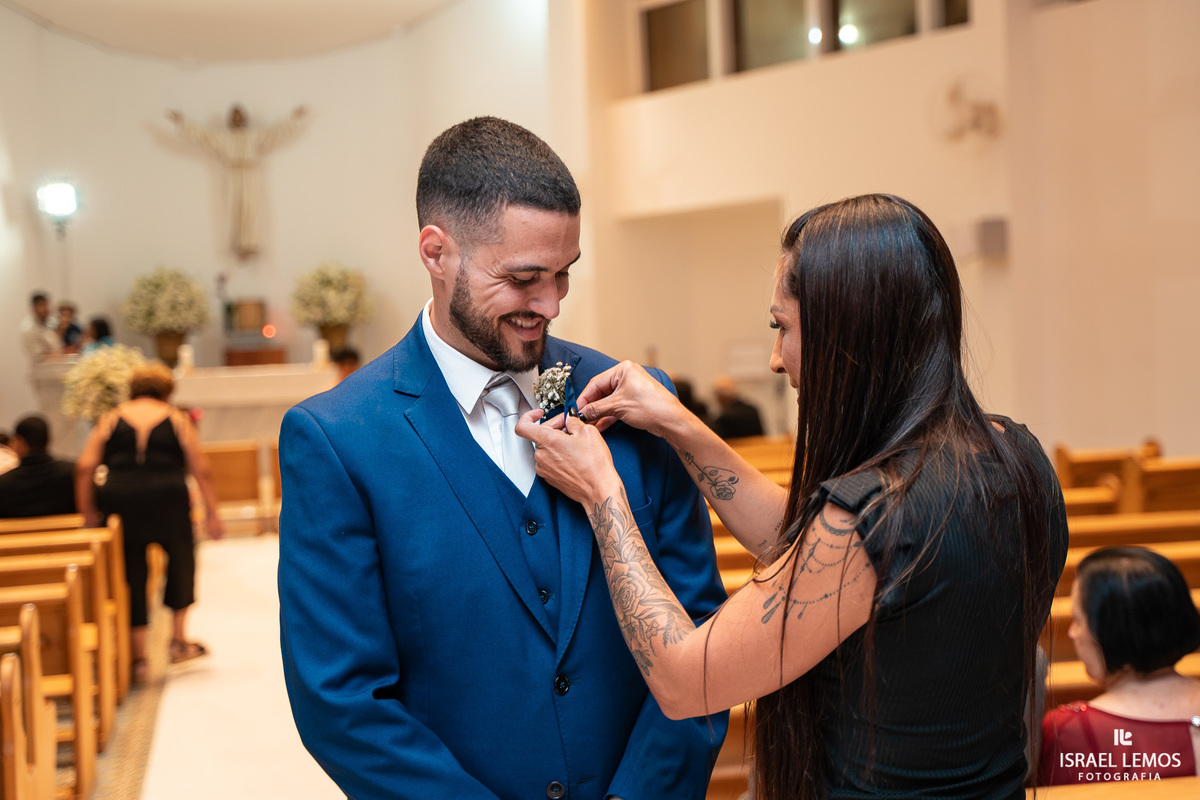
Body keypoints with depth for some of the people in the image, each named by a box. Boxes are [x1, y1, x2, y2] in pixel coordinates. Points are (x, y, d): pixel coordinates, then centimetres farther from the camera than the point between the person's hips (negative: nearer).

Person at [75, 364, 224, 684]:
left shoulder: (110, 420, 14)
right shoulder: (177, 420, 10)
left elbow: (85, 468, 3)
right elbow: (201, 470, 4)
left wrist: (88, 513, 6)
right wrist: (211, 514, 7)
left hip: (119, 503, 1)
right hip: (168, 501, -1)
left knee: (131, 575, 10)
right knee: (181, 556, 23)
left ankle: (139, 658, 12)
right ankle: (179, 639, 23)